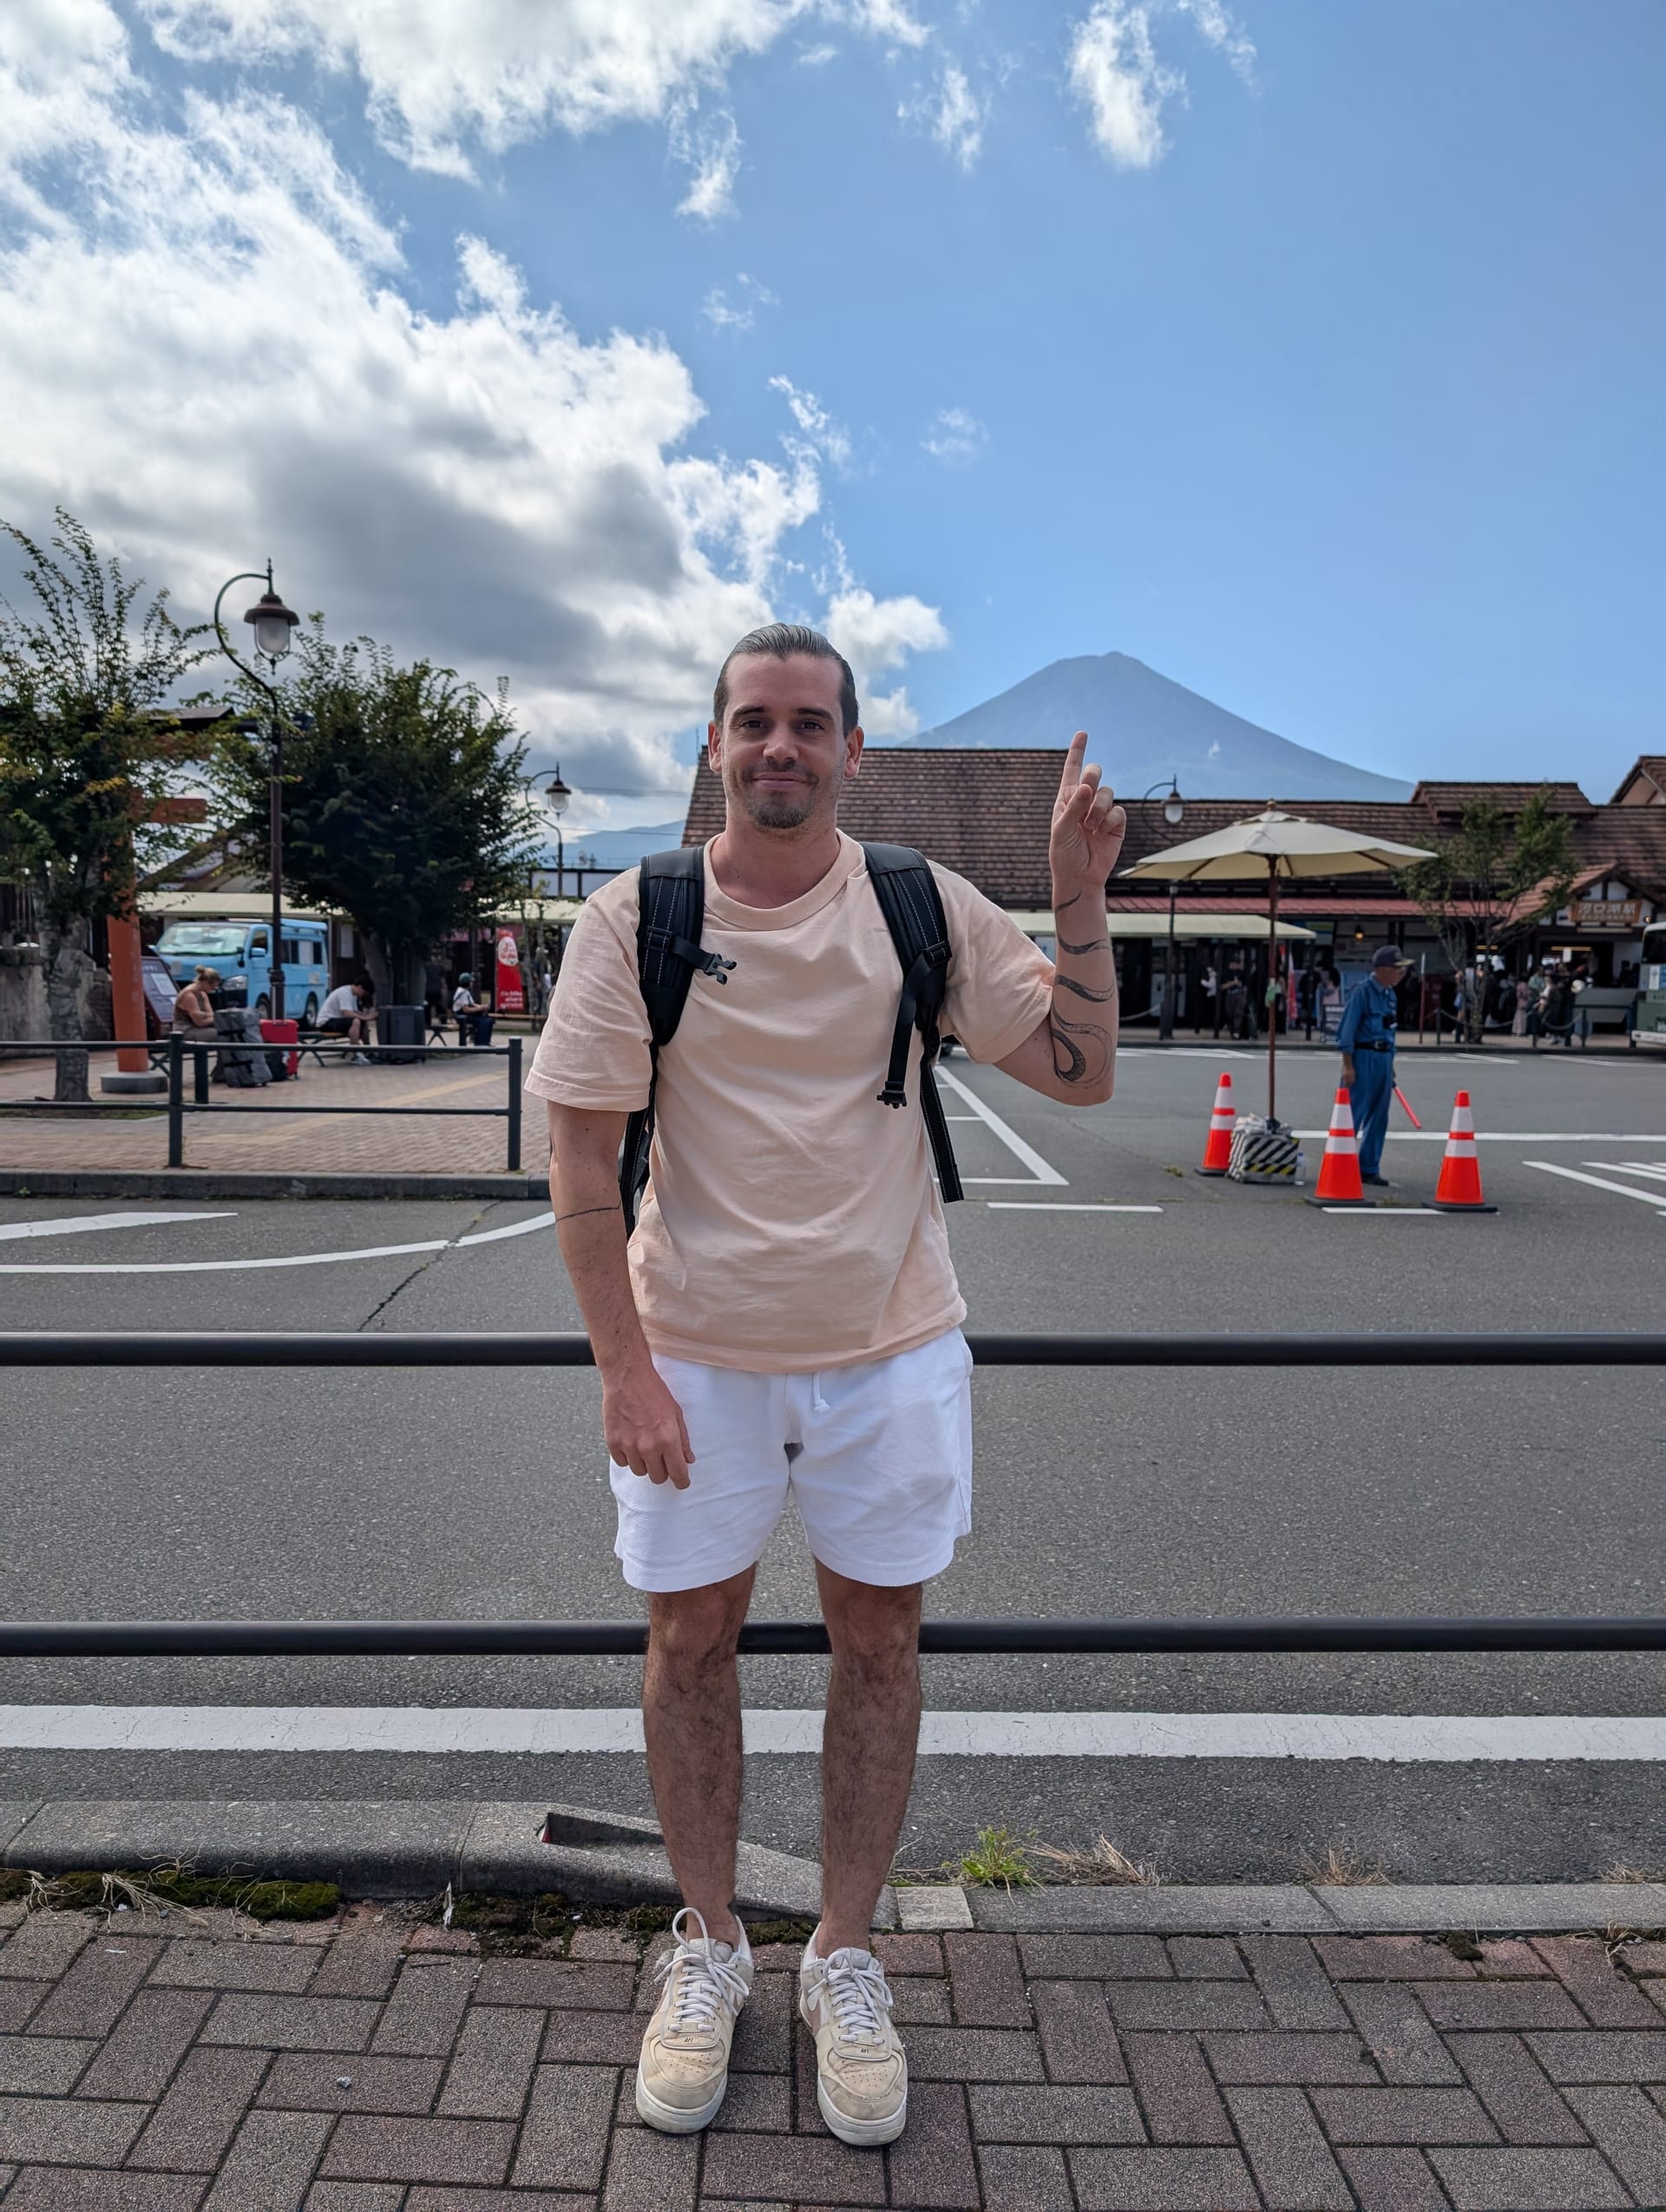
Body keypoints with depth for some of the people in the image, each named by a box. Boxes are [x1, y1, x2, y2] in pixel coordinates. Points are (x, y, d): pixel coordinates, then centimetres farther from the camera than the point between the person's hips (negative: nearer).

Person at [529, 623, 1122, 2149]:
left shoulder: (924, 908, -3)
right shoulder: (634, 918, -7)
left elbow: (1081, 1074, -2)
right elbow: (583, 1156, -7)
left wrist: (1081, 898, -13)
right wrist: (624, 1366, -12)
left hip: (890, 1346, 1)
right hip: (696, 1348, 0)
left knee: (878, 1643, 11)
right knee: (690, 1637, 11)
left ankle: (845, 1956, 33)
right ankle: (709, 1946, 35)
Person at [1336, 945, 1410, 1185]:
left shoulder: (1391, 995, 13)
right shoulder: (1362, 992, -12)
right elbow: (1347, 1029, -13)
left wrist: (1390, 1063, 19)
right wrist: (1347, 1065, -16)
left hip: (1383, 1058, 8)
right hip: (1363, 1057, -8)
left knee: (1379, 1118, 10)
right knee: (1353, 1115, -6)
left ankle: (1369, 1168, 17)